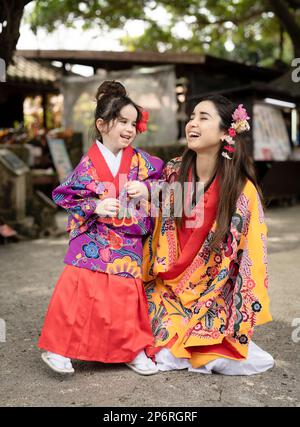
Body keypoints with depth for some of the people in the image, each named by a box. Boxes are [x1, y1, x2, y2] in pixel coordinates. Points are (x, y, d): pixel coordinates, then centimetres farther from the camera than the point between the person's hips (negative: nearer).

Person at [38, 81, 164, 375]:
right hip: (93, 239, -3)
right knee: (79, 289, -6)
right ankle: (57, 348, 8)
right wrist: (95, 206, -18)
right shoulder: (89, 163, -7)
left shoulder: (140, 160, 2)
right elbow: (65, 196, -6)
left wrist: (146, 189, -9)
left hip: (129, 241, 3)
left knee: (127, 293, 9)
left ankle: (132, 350, 24)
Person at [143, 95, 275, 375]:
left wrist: (241, 323, -13)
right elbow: (158, 231, 4)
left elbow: (251, 255, -13)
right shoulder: (173, 173, -7)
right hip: (167, 286, 3)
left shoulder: (242, 190, -17)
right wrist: (146, 275, 5)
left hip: (214, 296, -3)